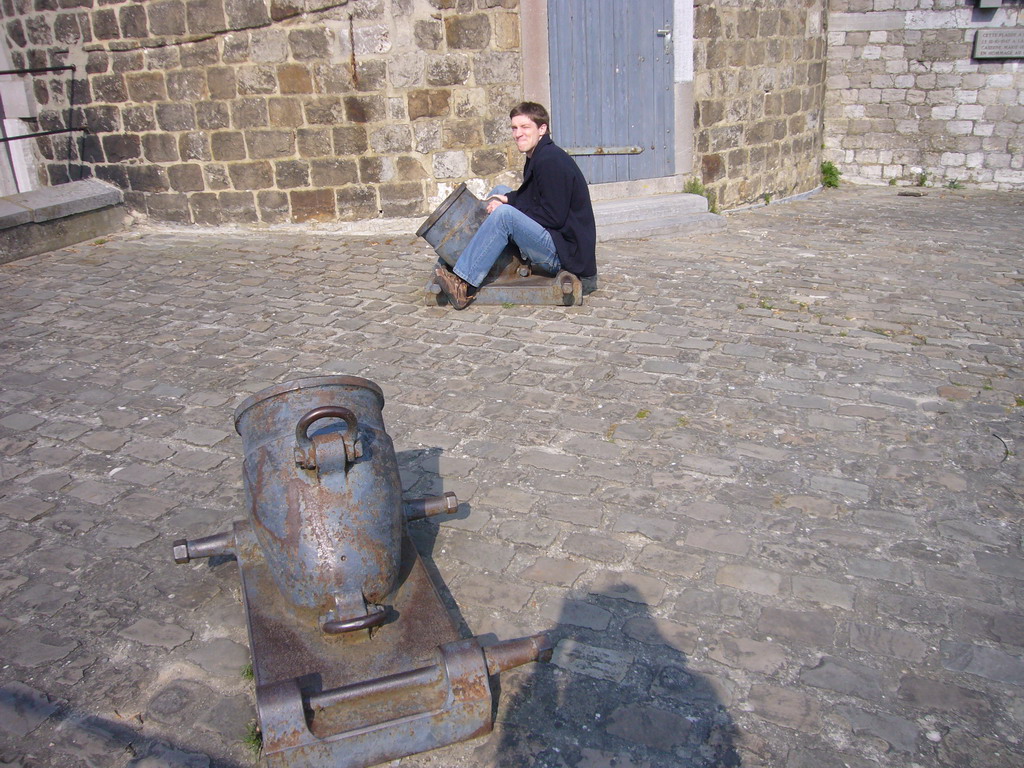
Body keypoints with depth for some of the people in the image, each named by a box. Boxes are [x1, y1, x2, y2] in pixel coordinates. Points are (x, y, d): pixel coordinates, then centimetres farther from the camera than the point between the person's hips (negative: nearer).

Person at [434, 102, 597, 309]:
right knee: (500, 192, 14)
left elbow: (554, 217, -22)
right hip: (552, 243, 11)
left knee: (504, 214, -28)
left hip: (564, 252, -11)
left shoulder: (551, 161, -18)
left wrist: (506, 207, -13)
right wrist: (508, 199, -1)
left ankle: (465, 285, -24)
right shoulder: (536, 158, 12)